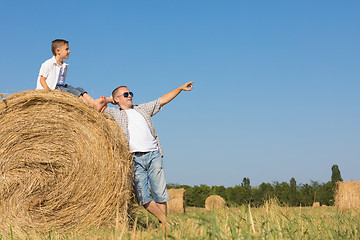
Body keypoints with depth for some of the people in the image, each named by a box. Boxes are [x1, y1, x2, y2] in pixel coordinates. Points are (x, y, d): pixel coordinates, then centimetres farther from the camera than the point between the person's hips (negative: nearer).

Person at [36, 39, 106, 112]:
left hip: (61, 87, 8)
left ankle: (94, 102, -39)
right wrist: (48, 90, -26)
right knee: (72, 91, -29)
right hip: (52, 88, -8)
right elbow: (42, 79, -10)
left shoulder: (64, 66, 19)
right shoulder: (48, 64, -5)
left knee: (79, 89, -15)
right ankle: (92, 105, -46)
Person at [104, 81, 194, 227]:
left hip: (153, 155, 3)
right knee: (143, 195, -9)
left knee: (160, 192, -4)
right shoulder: (114, 114, 13)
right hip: (134, 158, -2)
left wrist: (180, 88, 22)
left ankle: (162, 226, 3)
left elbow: (162, 100, 26)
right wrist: (108, 100, 16)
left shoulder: (142, 109, 23)